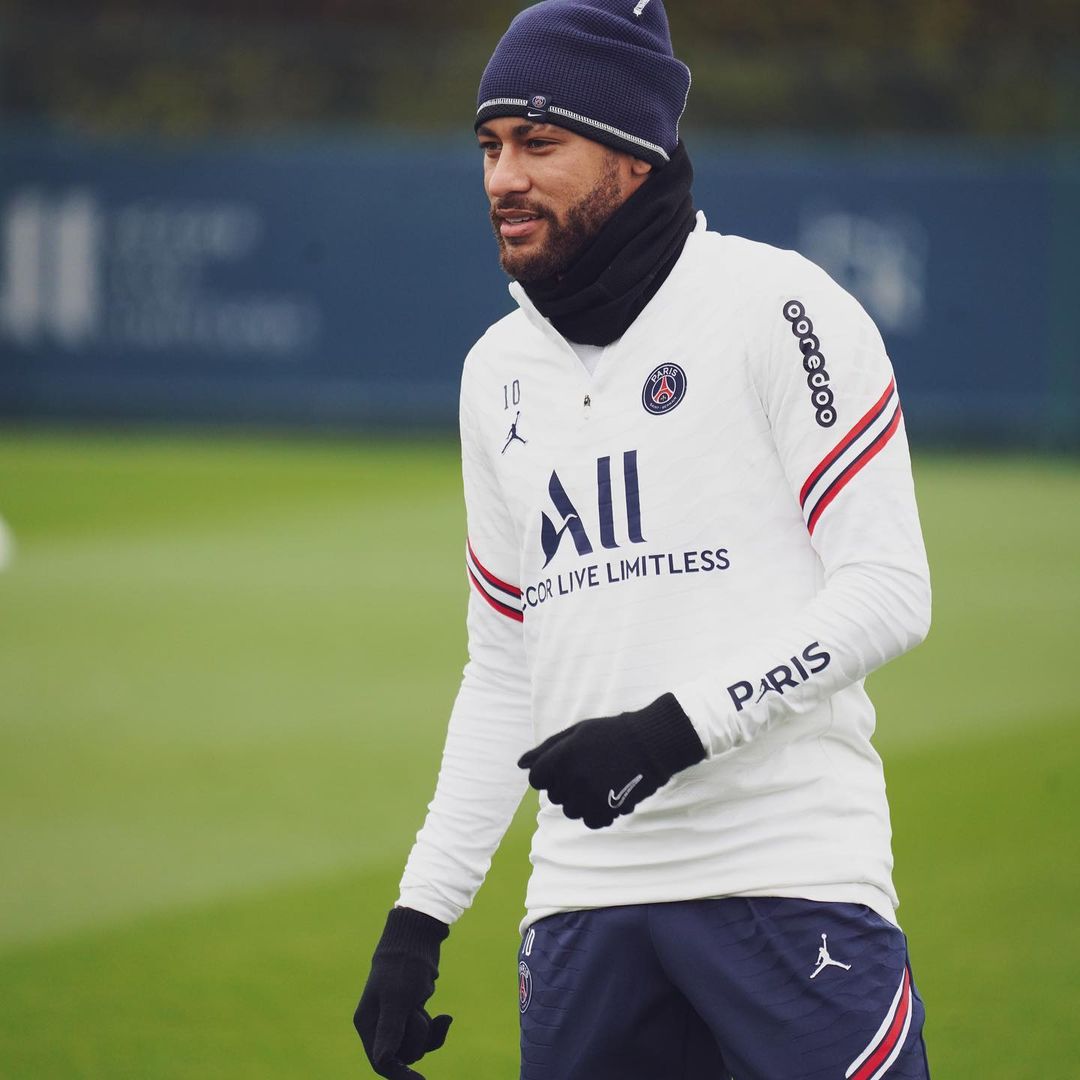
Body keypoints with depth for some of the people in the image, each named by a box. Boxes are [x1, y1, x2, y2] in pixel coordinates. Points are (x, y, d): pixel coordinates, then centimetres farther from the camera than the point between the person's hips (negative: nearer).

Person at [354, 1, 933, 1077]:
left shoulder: (775, 306, -3)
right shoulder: (498, 371, 17)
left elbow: (888, 590, -9)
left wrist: (678, 726, -18)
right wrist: (418, 916, 15)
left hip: (790, 876, -6)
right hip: (582, 897, 6)